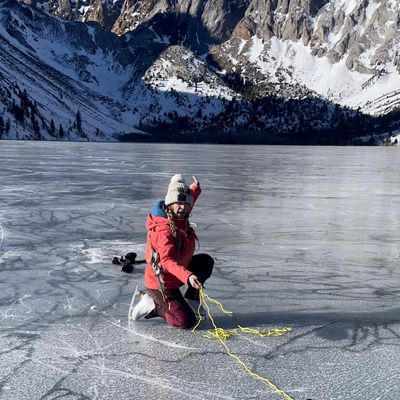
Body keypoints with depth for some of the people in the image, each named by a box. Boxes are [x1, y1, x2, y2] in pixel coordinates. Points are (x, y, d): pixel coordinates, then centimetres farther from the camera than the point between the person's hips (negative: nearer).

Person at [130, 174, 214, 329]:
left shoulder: (180, 219, -4)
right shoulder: (164, 230, -32)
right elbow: (168, 261, -44)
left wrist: (195, 189, 33)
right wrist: (188, 276, -57)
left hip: (175, 274, 9)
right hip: (161, 284, -9)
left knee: (206, 261, 14)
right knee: (186, 321, -7)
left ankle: (191, 301, 19)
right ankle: (152, 306, 5)